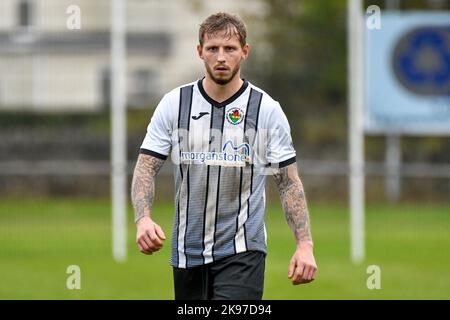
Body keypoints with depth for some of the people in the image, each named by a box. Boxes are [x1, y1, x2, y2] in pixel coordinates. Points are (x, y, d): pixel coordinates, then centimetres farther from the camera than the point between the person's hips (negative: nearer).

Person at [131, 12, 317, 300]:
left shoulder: (267, 109, -3)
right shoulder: (174, 104, 1)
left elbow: (289, 182, 0)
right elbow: (146, 167, 0)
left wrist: (305, 244, -10)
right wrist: (143, 219, -19)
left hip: (242, 251, -3)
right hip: (187, 251, 3)